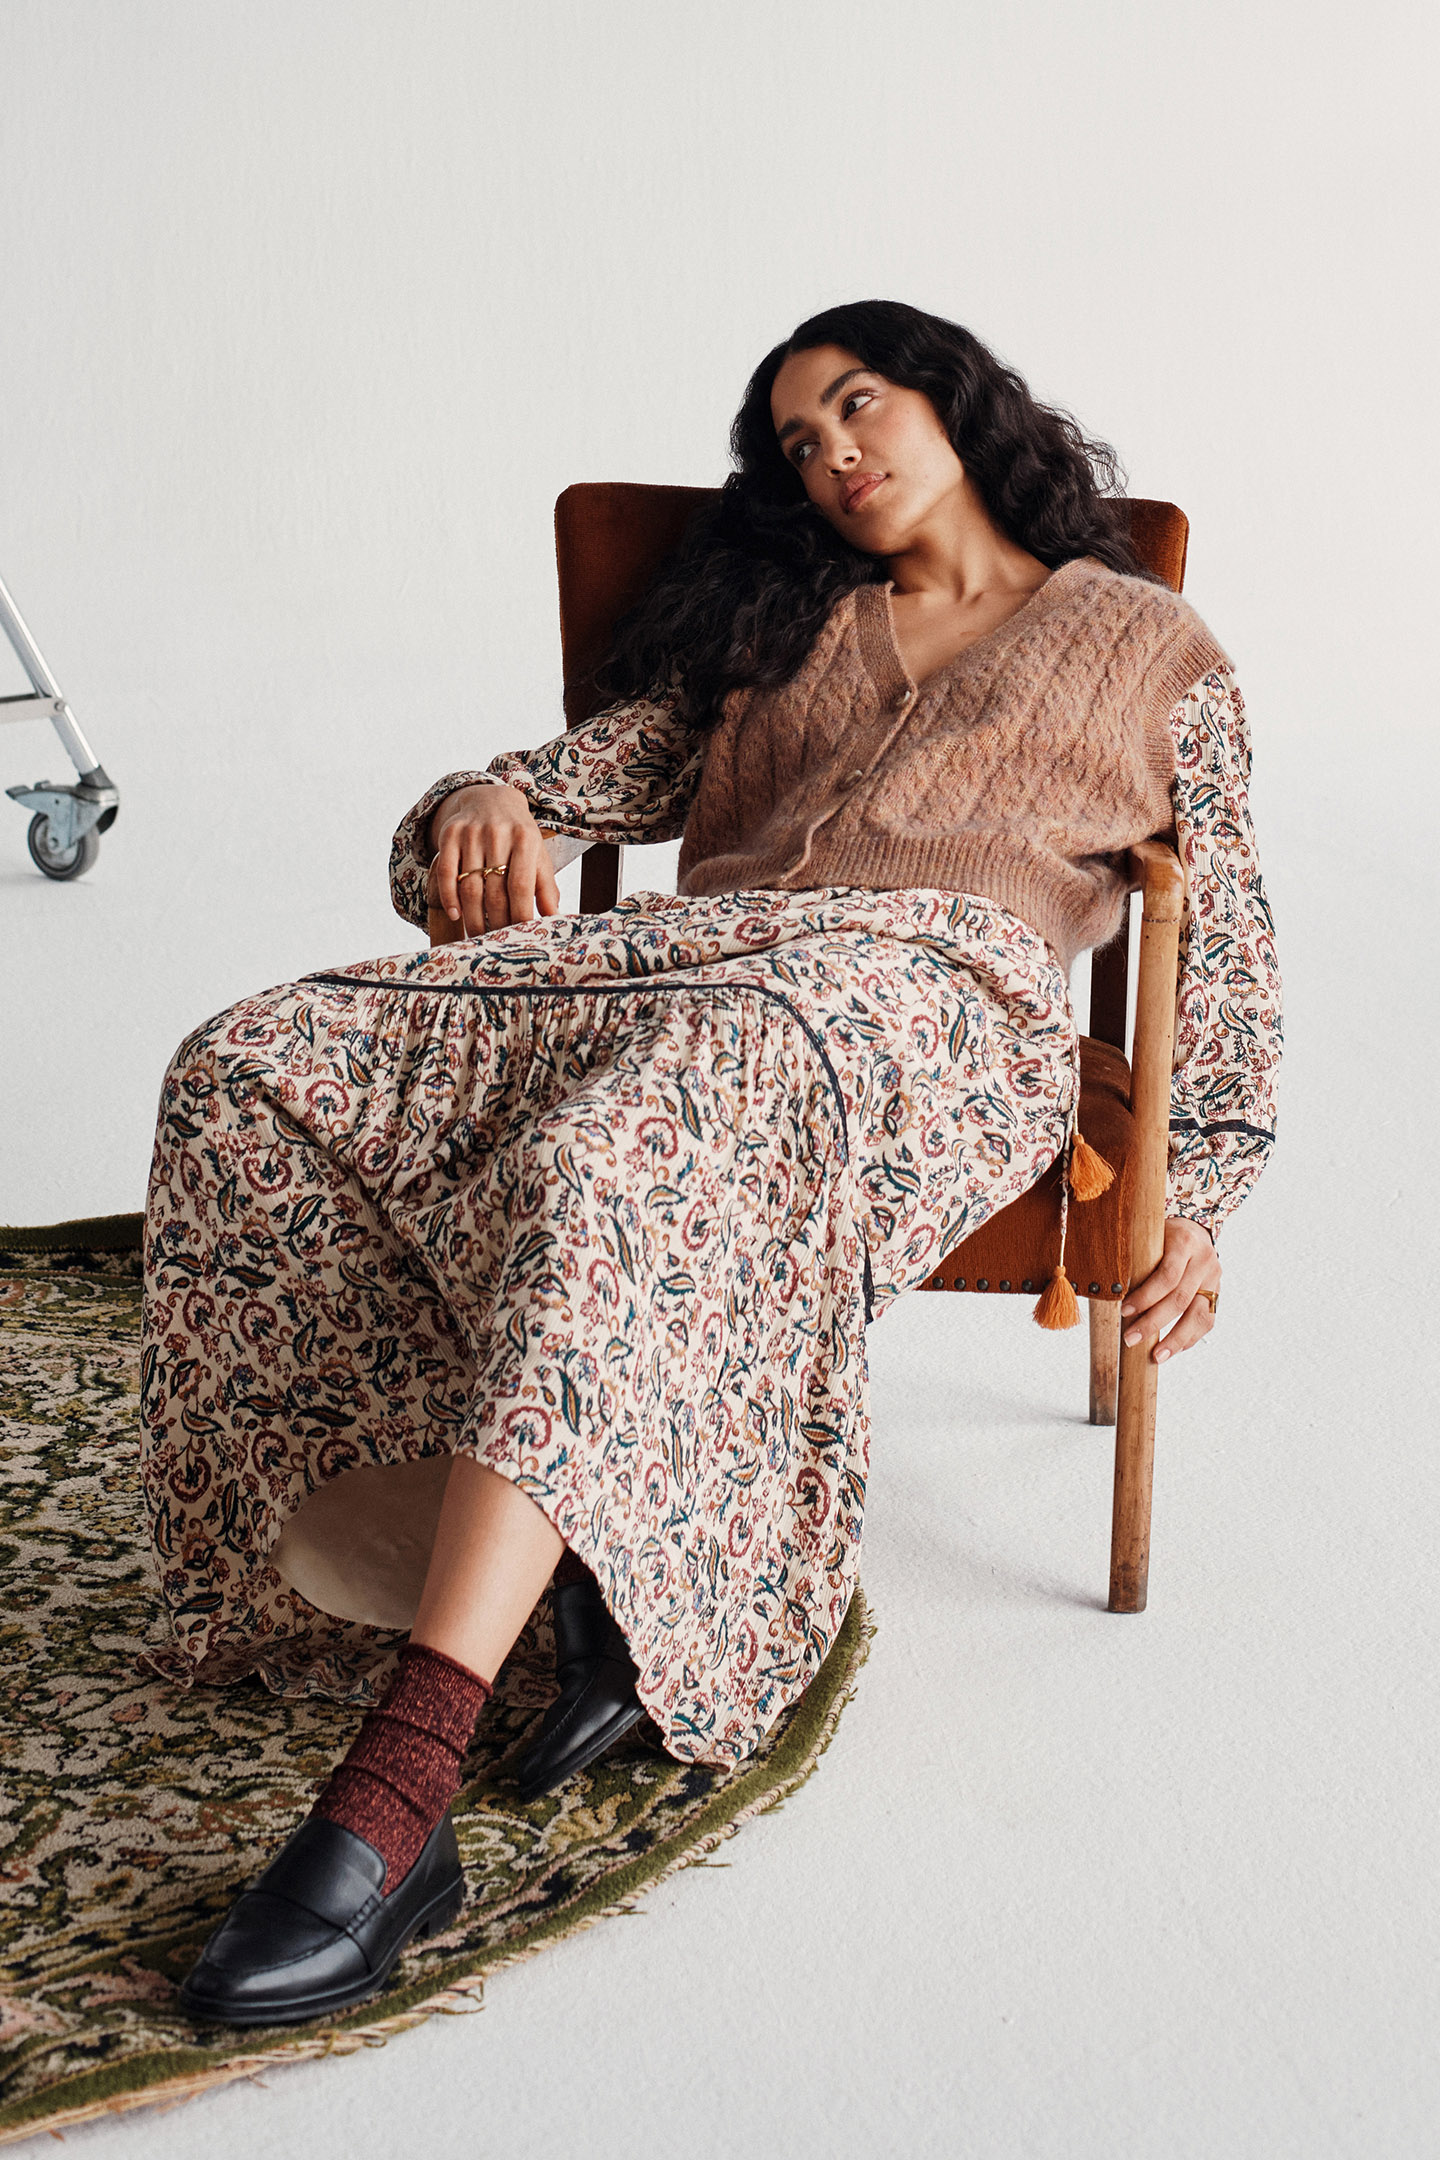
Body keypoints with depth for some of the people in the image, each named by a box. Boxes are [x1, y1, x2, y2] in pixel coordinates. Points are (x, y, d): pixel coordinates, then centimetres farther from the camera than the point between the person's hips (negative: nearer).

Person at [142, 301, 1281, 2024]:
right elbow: (586, 778, 25)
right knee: (251, 1076, -23)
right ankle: (593, 1573, -26)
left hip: (934, 994, -5)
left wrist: (1200, 1191, 4)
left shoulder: (1153, 648, 25)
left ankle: (392, 1801, -47)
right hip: (685, 961, 5)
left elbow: (1223, 945, 19)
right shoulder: (780, 628, 34)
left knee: (607, 1174, -41)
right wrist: (483, 807, 0)